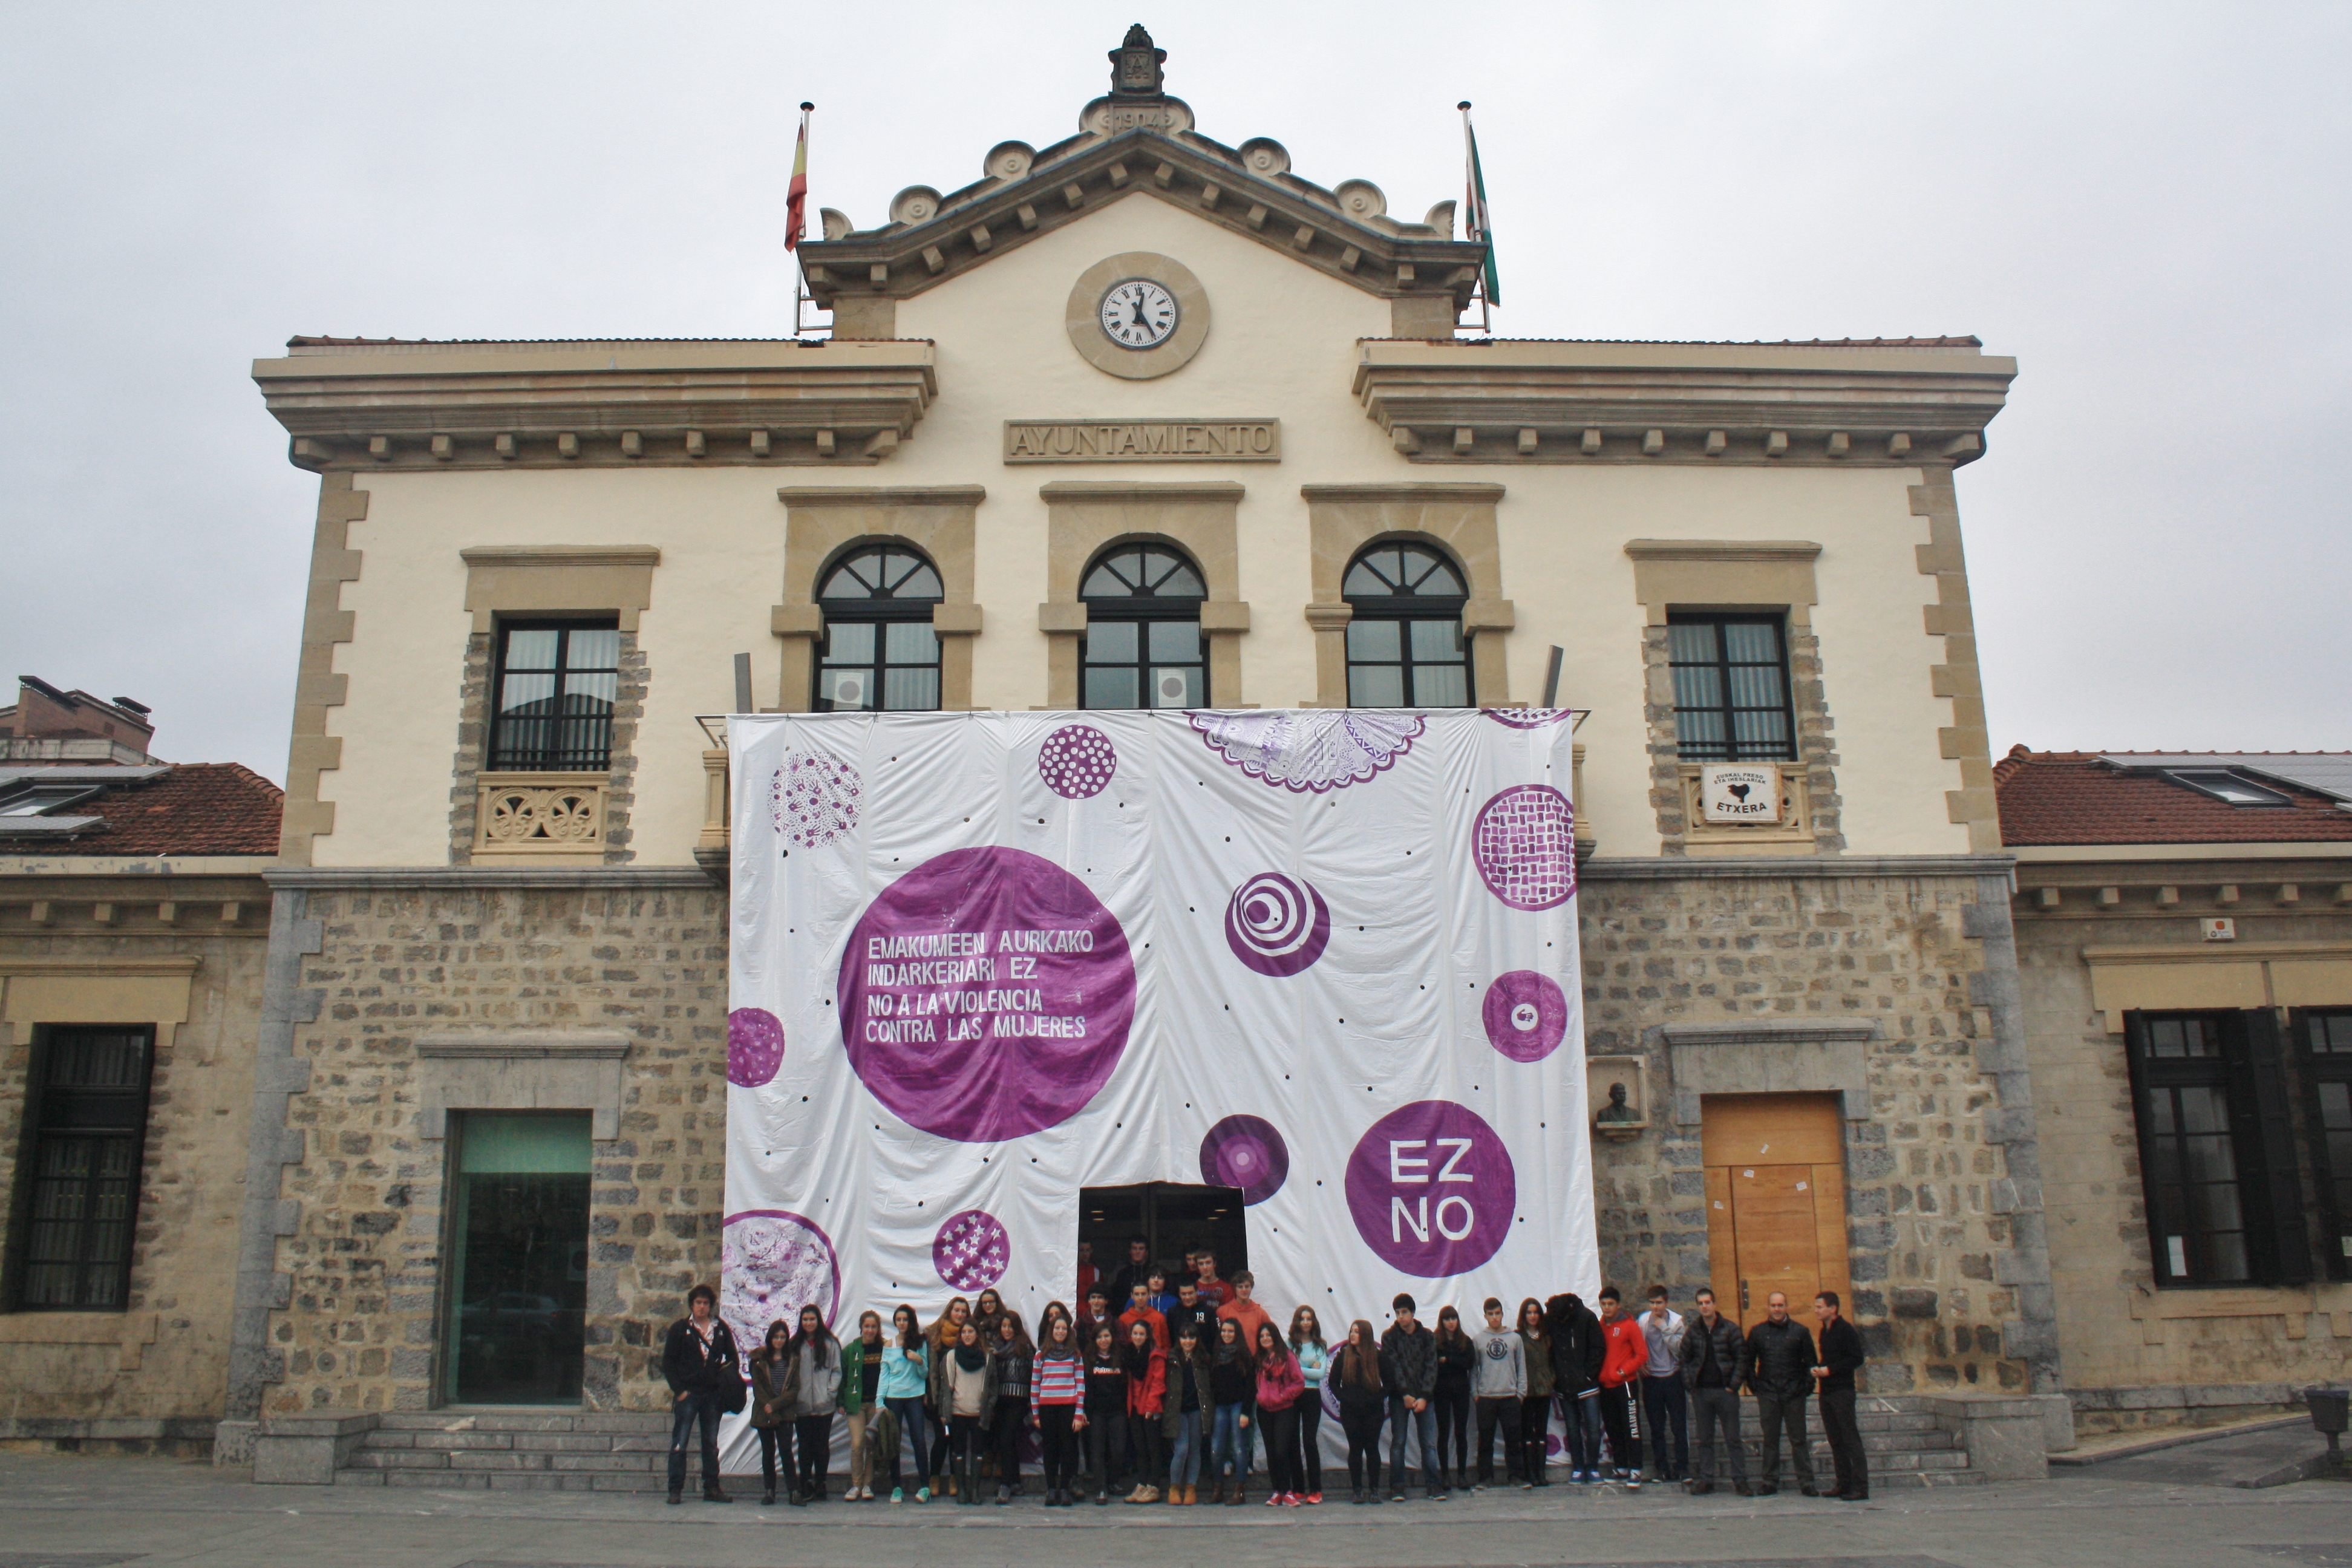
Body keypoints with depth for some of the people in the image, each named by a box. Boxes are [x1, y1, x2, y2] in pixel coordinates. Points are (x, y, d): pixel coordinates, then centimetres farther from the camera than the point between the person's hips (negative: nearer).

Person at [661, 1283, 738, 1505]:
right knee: (679, 1443, -3)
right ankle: (675, 1489, 3)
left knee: (711, 1444, 8)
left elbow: (733, 1359, 16)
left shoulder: (721, 1329, 9)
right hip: (688, 1393, -3)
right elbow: (668, 1362, 1)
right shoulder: (680, 1329, 2)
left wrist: (727, 1383, 1)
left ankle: (712, 1488, 14)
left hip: (713, 1394, 3)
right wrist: (678, 1390, -8)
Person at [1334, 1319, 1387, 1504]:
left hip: (1373, 1410, -1)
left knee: (1372, 1448, 2)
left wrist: (1380, 1397, -5)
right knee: (1355, 1449, 2)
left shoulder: (1377, 1356, 0)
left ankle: (1374, 1490, 9)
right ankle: (1357, 1490, 8)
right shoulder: (1343, 1356, 3)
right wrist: (1343, 1397, -2)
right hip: (1350, 1411, 1)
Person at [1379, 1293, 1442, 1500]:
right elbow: (1393, 1367, -5)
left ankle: (1433, 1486, 5)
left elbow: (1431, 1367, 0)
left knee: (1429, 1443, -2)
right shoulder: (1389, 1337, 2)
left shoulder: (1427, 1336, 5)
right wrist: (1405, 1394, -14)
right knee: (1398, 1442, 1)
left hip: (1423, 1397, 1)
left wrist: (1424, 1397, -11)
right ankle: (1397, 1488, 7)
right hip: (1399, 1397, -1)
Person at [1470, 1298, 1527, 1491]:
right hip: (1485, 1397, 0)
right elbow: (1473, 1368, 6)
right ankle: (1485, 1478, 8)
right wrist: (1475, 1393, -1)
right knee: (1485, 1440, 2)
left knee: (1513, 1438, 3)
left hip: (1510, 1397, 1)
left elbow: (1521, 1367, 8)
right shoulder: (1477, 1340, 5)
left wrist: (1521, 1391, 1)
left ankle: (1514, 1475, 13)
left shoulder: (1515, 1339, 7)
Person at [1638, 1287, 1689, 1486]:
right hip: (1651, 1378, 2)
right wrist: (1640, 1364, 0)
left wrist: (1664, 1328, -14)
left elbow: (1678, 1348, -12)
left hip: (1672, 1377, -2)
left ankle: (1681, 1467, 4)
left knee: (1679, 1425, -2)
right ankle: (1661, 1468, 11)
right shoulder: (1644, 1320, 5)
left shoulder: (1676, 1320, -2)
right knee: (1656, 1428, 5)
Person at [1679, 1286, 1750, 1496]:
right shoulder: (1692, 1332, 7)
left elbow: (1742, 1358, -3)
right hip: (1701, 1392, 3)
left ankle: (1740, 1479, 7)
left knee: (1733, 1438, 1)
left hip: (1725, 1392, -3)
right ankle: (1705, 1480, 13)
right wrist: (1689, 1384, 0)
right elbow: (1685, 1360, 12)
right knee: (1705, 1439, 8)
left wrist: (1734, 1385, -9)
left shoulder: (1730, 1329, -1)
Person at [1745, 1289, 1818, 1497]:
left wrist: (1808, 1386, -3)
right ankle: (1769, 1482, 11)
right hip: (1768, 1394, 1)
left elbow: (1811, 1362, 6)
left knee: (1798, 1440, 2)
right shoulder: (1757, 1332, 8)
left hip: (1794, 1394, -1)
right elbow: (1749, 1362, 12)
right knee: (1770, 1440, 6)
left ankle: (1806, 1482, 7)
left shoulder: (1800, 1331, 4)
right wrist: (1754, 1385, 3)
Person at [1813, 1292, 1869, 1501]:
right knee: (1836, 1441, 10)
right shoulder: (1824, 1331, 16)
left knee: (1851, 1439, -8)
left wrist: (1830, 1370, -16)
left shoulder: (1845, 1330, -10)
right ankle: (1844, 1486, 14)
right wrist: (1819, 1370, 6)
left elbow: (1857, 1359, -16)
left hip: (1842, 1391, -9)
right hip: (1826, 1391, 9)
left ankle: (1860, 1489, -8)